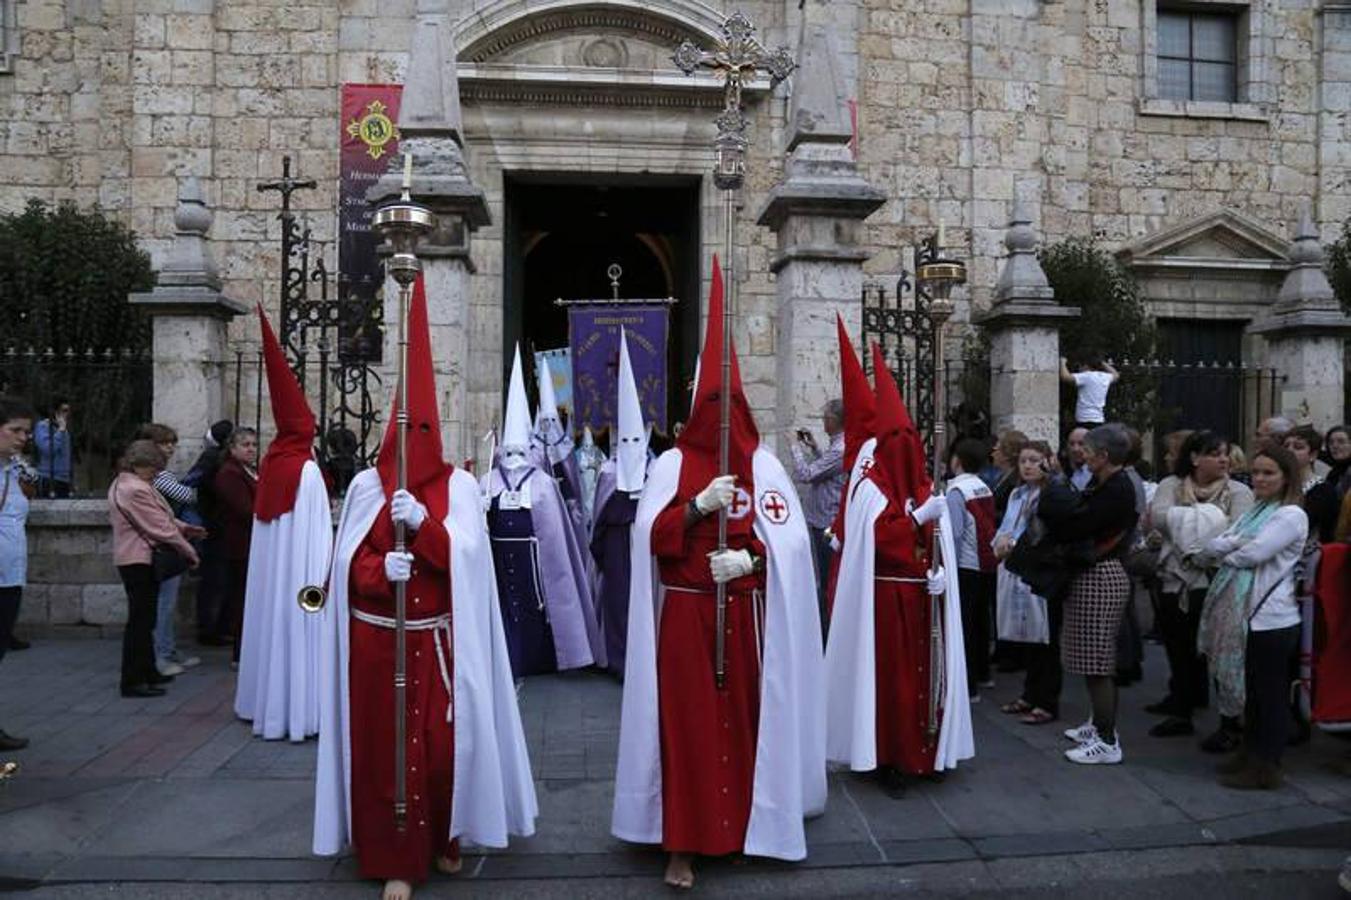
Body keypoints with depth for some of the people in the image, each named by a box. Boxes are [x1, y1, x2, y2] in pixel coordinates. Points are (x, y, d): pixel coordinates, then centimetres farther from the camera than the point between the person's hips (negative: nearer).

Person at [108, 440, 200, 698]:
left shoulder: (123, 483, 14)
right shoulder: (135, 489, -21)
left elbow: (159, 517, 18)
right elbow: (160, 528, -20)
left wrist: (184, 528, 4)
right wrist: (189, 552, -11)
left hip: (136, 559, 11)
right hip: (140, 561, -11)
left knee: (145, 618, 17)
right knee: (140, 620, -6)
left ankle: (146, 671, 27)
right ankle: (133, 681, -1)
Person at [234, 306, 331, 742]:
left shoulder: (270, 465, 4)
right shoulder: (307, 470, -15)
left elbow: (263, 518, 11)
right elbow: (319, 531, -15)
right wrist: (323, 577, -7)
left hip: (267, 570, 7)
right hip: (301, 569, -7)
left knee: (271, 623, 16)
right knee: (298, 629, -2)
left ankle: (264, 703, 29)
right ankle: (297, 711, 2)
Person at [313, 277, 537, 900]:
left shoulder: (458, 486, 0)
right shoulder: (367, 485, 2)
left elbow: (464, 558, -11)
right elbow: (349, 563, -1)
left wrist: (422, 523, -25)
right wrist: (382, 568, -22)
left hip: (438, 638, 0)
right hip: (379, 638, 1)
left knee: (444, 740, 4)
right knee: (384, 743, 3)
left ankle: (444, 840, 28)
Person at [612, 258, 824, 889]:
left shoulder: (764, 465, 3)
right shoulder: (672, 463, 2)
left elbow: (790, 541, -1)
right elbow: (649, 537, -6)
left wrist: (750, 559, -18)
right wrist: (698, 505, -20)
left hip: (743, 614, 1)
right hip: (685, 614, -1)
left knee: (742, 719, 8)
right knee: (687, 722, -1)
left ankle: (745, 825, 27)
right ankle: (684, 844, 7)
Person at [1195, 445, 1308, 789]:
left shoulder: (1291, 515, -10)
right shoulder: (1253, 512, 15)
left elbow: (1253, 554, -20)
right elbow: (1212, 547, 6)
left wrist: (1226, 551, -2)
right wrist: (1237, 544, -12)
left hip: (1270, 618, -8)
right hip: (1242, 614, 8)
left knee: (1270, 694, 3)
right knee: (1248, 689, 15)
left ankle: (1266, 768, 12)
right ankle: (1250, 754, 27)